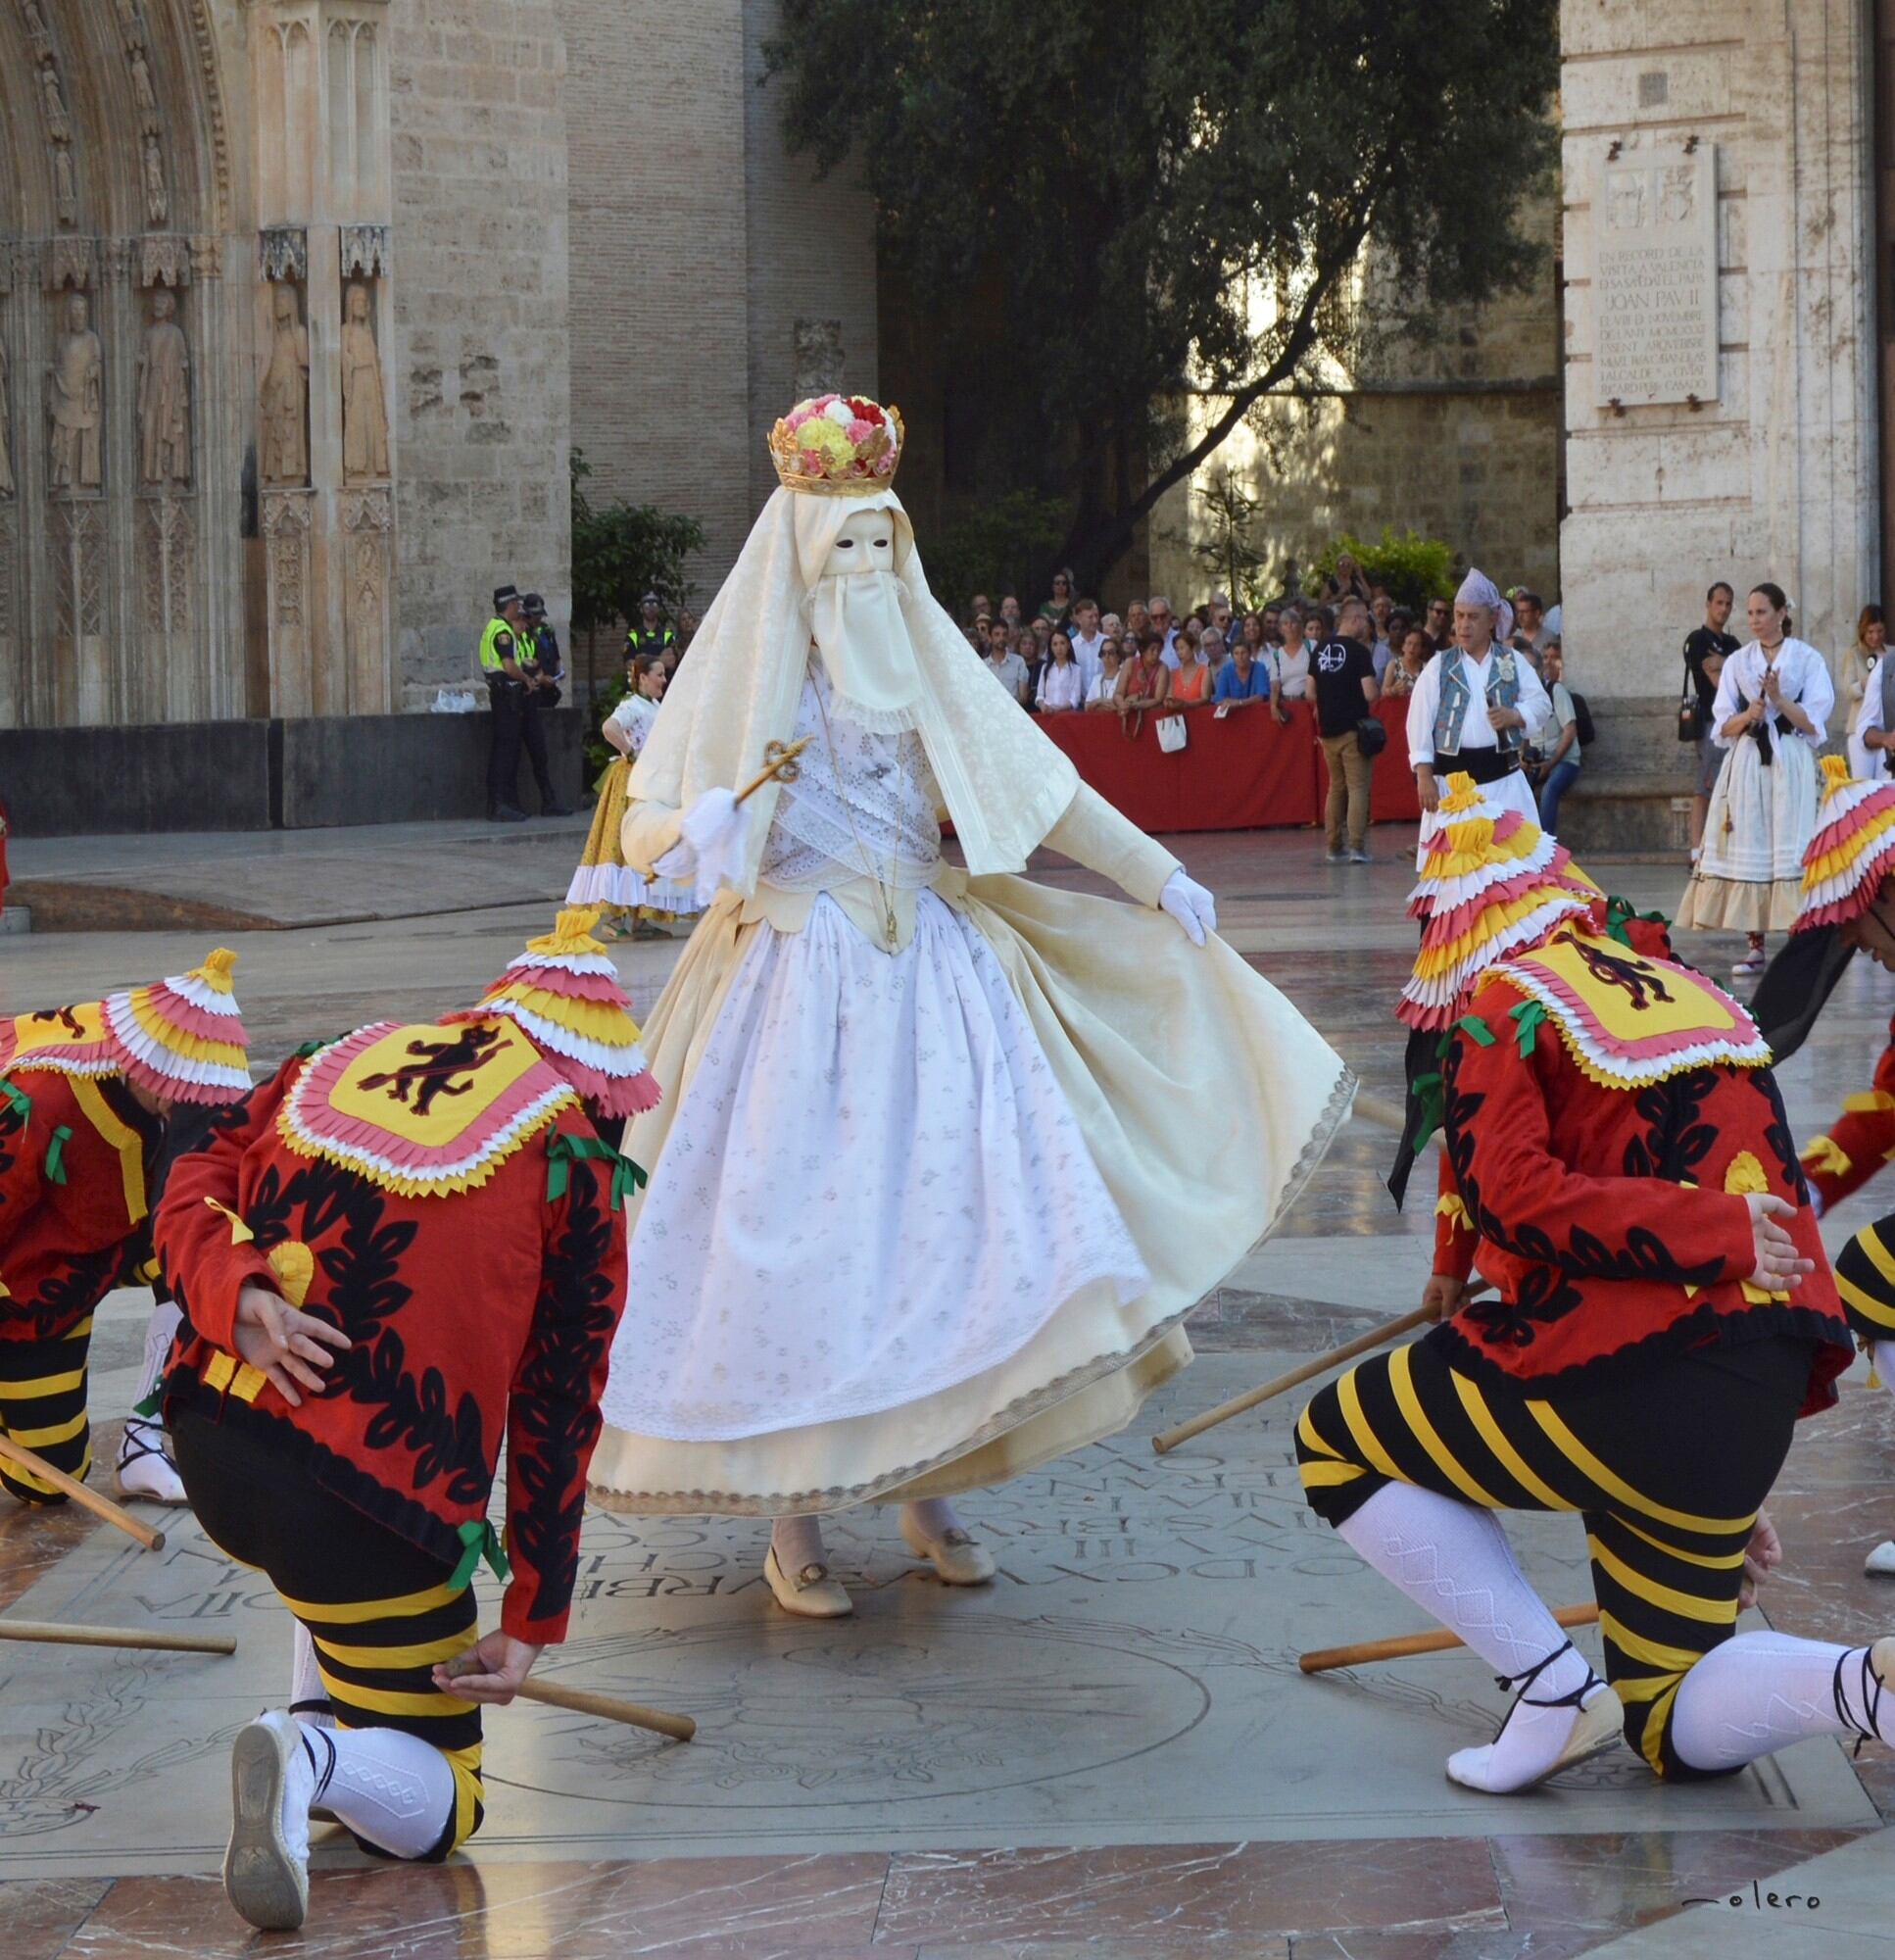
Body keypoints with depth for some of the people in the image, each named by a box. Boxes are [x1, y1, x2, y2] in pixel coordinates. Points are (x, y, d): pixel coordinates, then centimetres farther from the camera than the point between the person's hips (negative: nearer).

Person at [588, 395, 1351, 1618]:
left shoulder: (923, 668, 10)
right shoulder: (746, 676, -1)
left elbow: (1043, 786, 11)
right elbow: (644, 828, -4)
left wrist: (1158, 878, 7)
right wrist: (693, 834, -27)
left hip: (930, 973, 4)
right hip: (800, 982, -4)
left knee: (949, 1219, -3)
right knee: (800, 1239, -6)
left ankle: (929, 1490, 9)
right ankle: (794, 1523, 3)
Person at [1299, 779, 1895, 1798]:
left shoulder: (1500, 1005, -2)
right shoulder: (1696, 997, 19)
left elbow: (1509, 1196, -19)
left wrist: (1710, 1231, -15)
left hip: (1620, 1385, -7)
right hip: (1761, 1400, 7)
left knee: (1336, 1446, 16)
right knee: (1678, 1731, 19)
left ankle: (1554, 1692, 5)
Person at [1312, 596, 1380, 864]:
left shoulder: (1321, 649, 6)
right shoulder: (1359, 651, -12)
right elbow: (1370, 693, -17)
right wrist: (1378, 690, 4)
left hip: (1327, 729, 6)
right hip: (1354, 728, -6)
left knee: (1335, 787, 15)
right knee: (1358, 787, -3)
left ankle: (1334, 847, 15)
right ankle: (1357, 846, -10)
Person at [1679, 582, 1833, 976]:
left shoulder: (1807, 659, 3)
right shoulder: (1738, 662, 10)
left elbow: (1814, 724, -2)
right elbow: (1722, 727, 7)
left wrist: (1779, 700, -16)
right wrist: (1747, 716, -13)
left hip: (1790, 762, -2)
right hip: (1746, 762, 2)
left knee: (1791, 847, -8)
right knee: (1748, 847, -2)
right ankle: (1755, 946, 1)